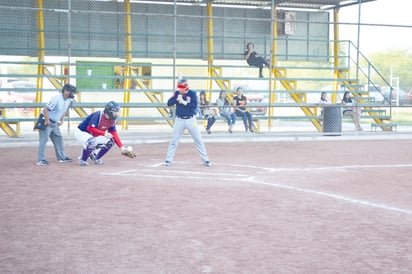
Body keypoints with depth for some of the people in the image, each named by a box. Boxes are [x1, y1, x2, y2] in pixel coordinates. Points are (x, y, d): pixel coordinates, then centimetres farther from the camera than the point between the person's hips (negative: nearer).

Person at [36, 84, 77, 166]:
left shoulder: (68, 100, 3)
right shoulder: (56, 99, -25)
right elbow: (46, 109, -27)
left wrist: (61, 121, 14)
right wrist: (47, 121, -24)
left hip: (54, 123, 9)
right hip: (46, 121, -9)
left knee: (58, 139, 15)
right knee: (44, 140, -10)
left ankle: (62, 157, 26)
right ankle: (41, 160, -9)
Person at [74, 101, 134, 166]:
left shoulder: (112, 120, -7)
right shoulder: (98, 115, -30)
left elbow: (114, 134, -7)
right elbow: (90, 128, -36)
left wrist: (122, 147, -16)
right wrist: (104, 133, -42)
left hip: (94, 135, 8)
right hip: (81, 132, -8)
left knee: (111, 141, 0)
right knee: (92, 142, -37)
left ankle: (96, 158, 17)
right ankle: (82, 160, -11)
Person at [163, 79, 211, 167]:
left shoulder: (192, 93, -6)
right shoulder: (177, 93, 1)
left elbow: (194, 105, -16)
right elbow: (169, 103, -6)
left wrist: (184, 102, -21)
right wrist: (177, 99, -20)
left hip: (191, 120, -1)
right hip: (179, 120, 1)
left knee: (198, 140, 4)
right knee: (174, 141, 1)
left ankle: (206, 160, 11)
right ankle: (168, 160, 9)